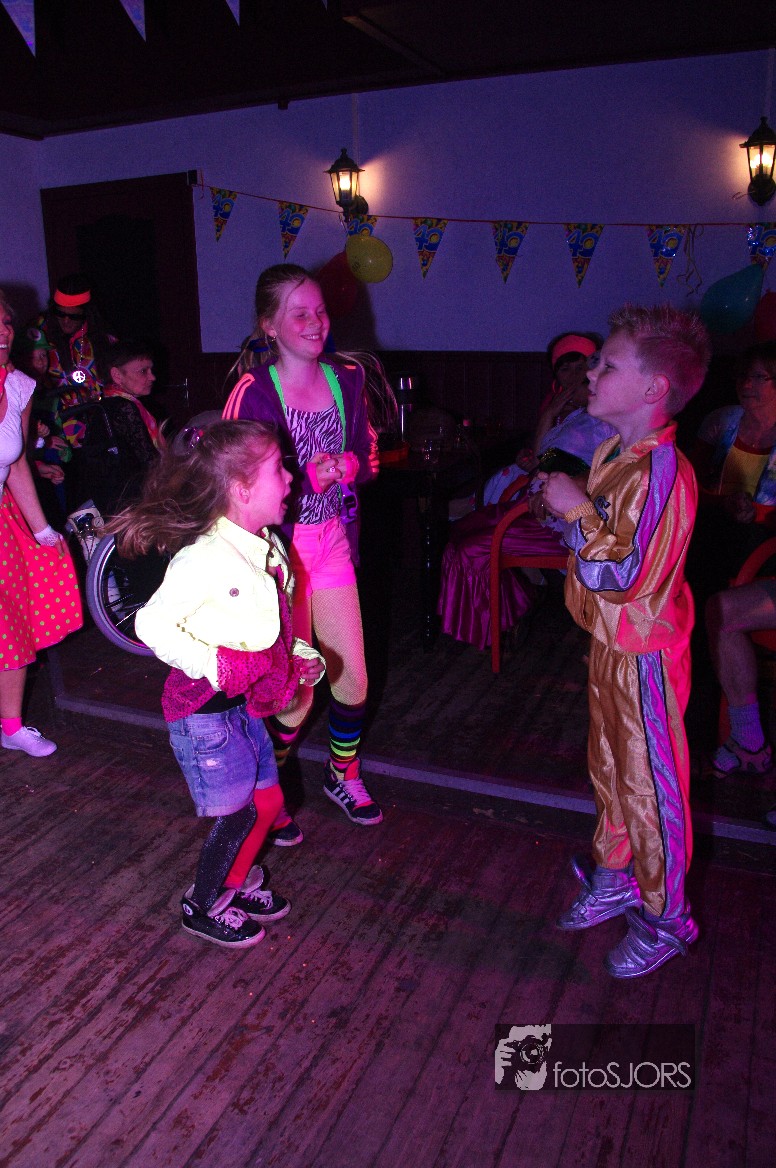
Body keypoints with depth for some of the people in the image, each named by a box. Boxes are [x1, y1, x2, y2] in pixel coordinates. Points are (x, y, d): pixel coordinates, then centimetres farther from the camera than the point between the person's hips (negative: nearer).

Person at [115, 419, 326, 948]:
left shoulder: (268, 549, 3)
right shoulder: (203, 558, -25)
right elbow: (152, 624, -22)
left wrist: (301, 658, 0)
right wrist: (217, 665, -27)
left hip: (245, 703, 8)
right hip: (203, 707, -8)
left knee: (268, 800, 16)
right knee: (238, 812, 3)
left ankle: (237, 882, 42)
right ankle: (203, 905, 28)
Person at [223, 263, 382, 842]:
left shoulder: (347, 379, 2)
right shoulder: (253, 392, -14)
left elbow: (369, 450, 13)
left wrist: (352, 464, -10)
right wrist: (308, 476, -24)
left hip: (334, 540, 5)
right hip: (278, 548, -5)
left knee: (352, 678, 12)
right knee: (293, 690, 4)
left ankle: (344, 775, 40)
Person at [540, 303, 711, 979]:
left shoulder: (664, 472, -25)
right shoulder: (614, 453, 4)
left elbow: (623, 575, -29)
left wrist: (577, 511, -24)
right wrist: (564, 500, 5)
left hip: (645, 655, -9)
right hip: (610, 644, 9)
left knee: (651, 785, 6)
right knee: (610, 769, 22)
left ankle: (666, 917, 27)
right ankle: (617, 878, 43)